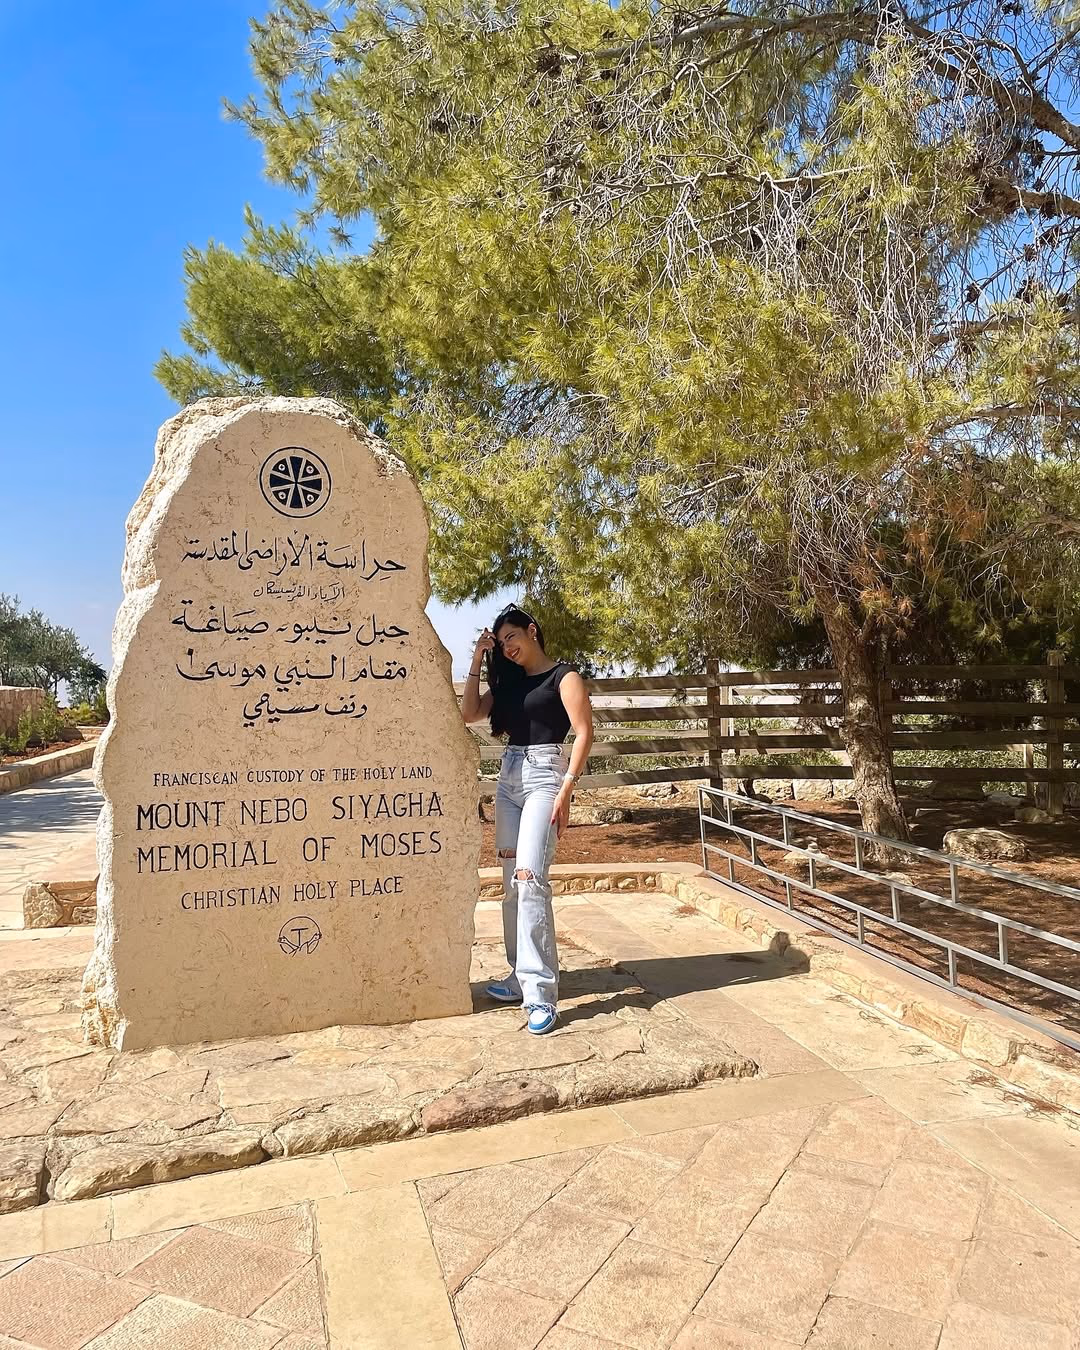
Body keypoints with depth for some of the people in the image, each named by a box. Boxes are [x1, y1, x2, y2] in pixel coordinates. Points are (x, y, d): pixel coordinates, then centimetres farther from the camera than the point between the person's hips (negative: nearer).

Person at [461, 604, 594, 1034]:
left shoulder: (563, 676, -2)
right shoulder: (509, 680, 18)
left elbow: (584, 733, -10)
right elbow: (469, 713, 10)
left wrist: (565, 791, -18)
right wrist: (477, 661, 6)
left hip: (544, 776, -7)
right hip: (508, 777, 7)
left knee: (530, 877, -18)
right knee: (512, 882, 8)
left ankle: (541, 992, -16)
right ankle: (522, 974, 18)